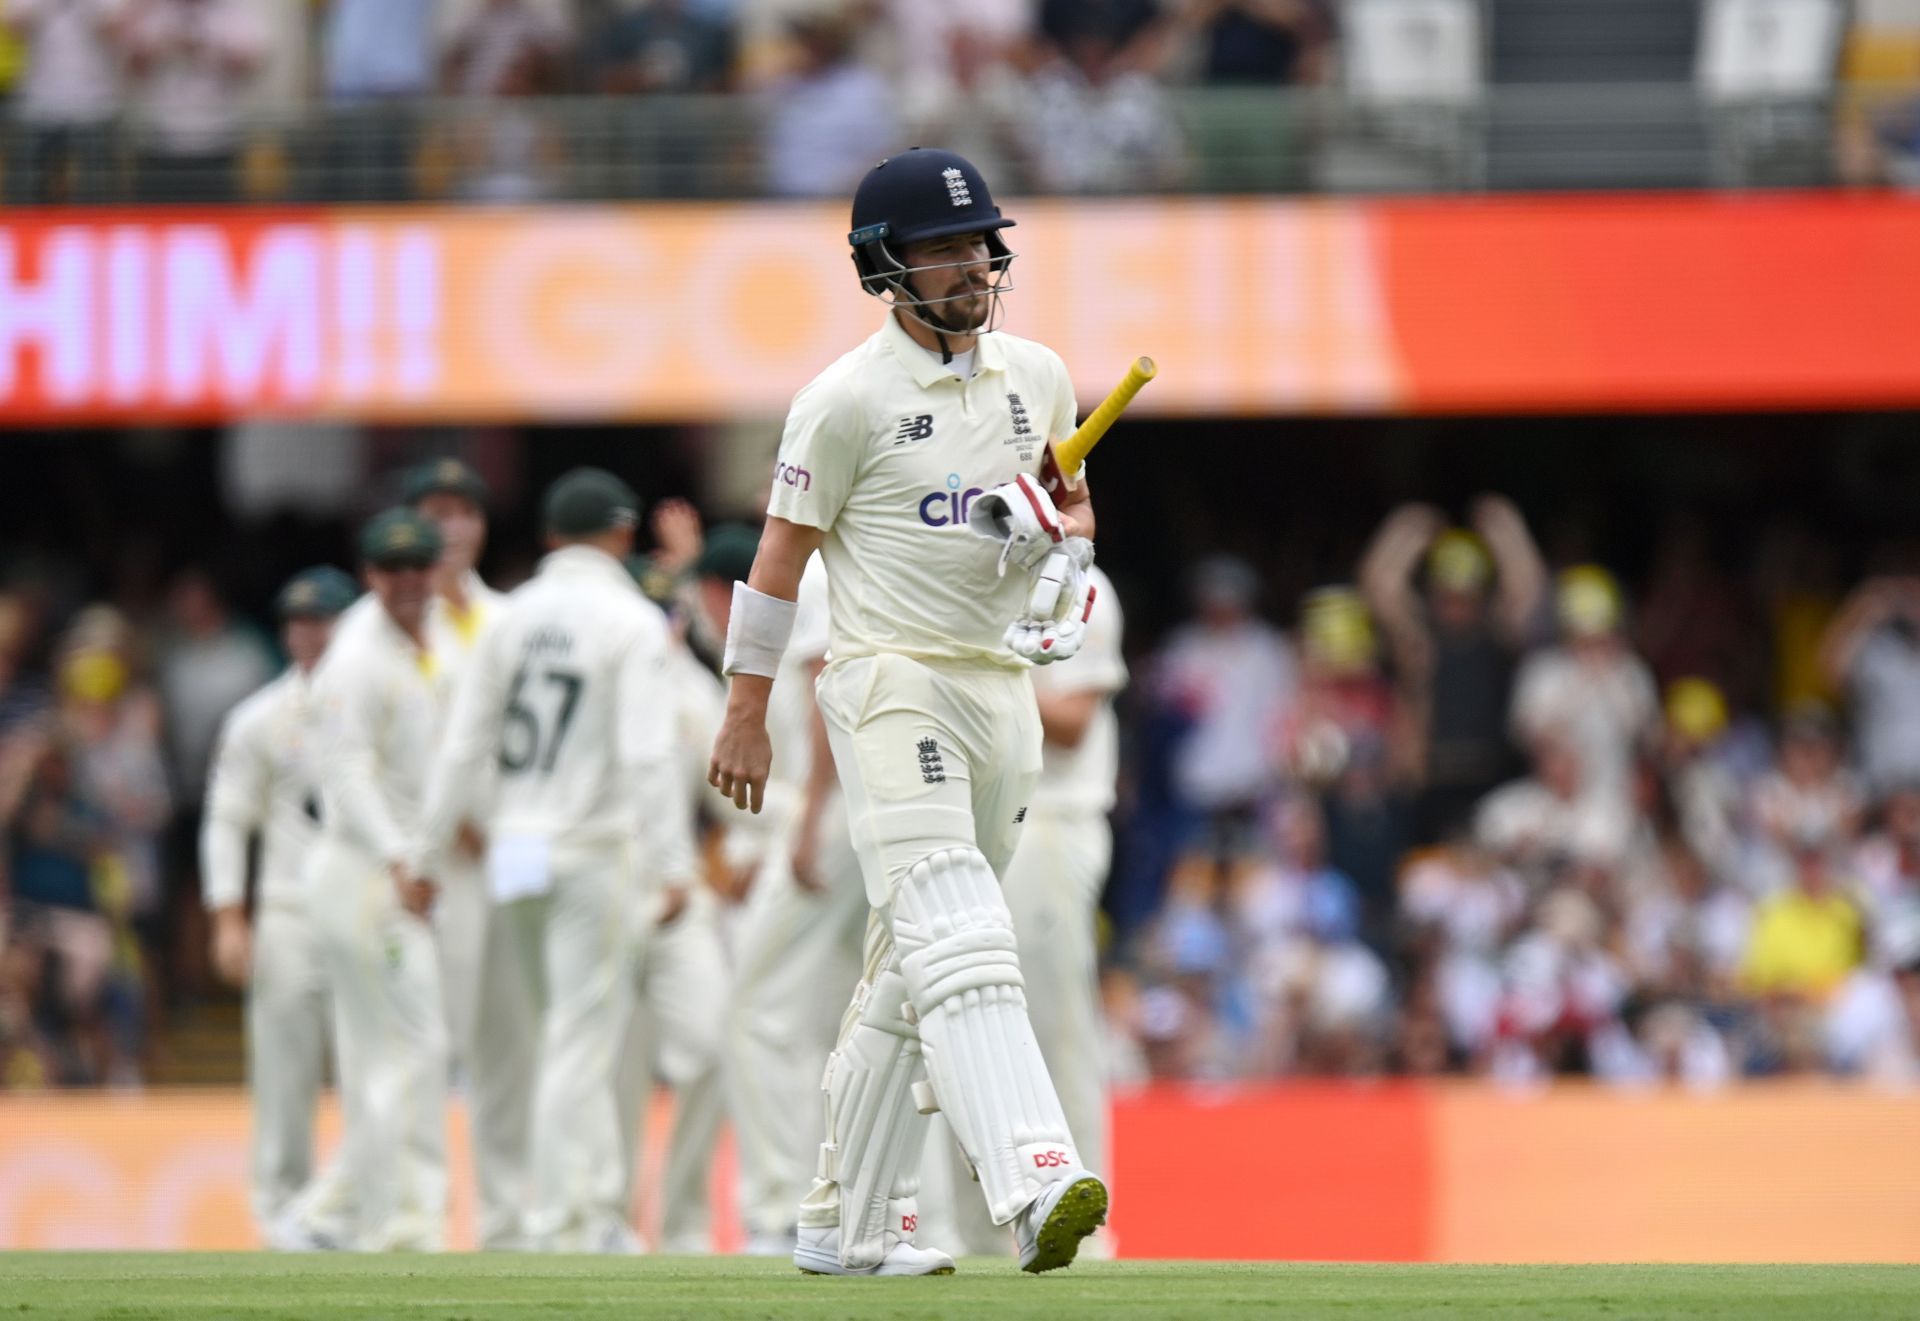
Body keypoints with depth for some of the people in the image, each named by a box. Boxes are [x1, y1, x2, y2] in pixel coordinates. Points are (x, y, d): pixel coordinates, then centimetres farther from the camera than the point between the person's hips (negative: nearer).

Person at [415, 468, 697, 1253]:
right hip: (593, 852, -5)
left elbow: (462, 747, 7)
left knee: (578, 1034, 15)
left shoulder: (512, 619, 8)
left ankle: (598, 1210, 17)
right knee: (580, 1036, -3)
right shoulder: (631, 622, -7)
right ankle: (562, 1222, -3)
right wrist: (671, 863, -18)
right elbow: (647, 754, -16)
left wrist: (428, 855, 12)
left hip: (514, 853, 6)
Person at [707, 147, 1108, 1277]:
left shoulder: (1038, 377, 11)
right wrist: (746, 716, -1)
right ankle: (1034, 1185, -37)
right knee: (962, 947, -22)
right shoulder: (849, 399, -7)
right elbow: (783, 551, -2)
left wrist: (1061, 539, -2)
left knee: (913, 971, 11)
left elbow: (1078, 510, 23)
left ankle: (845, 1225, 19)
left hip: (1004, 693, 7)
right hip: (893, 686, -7)